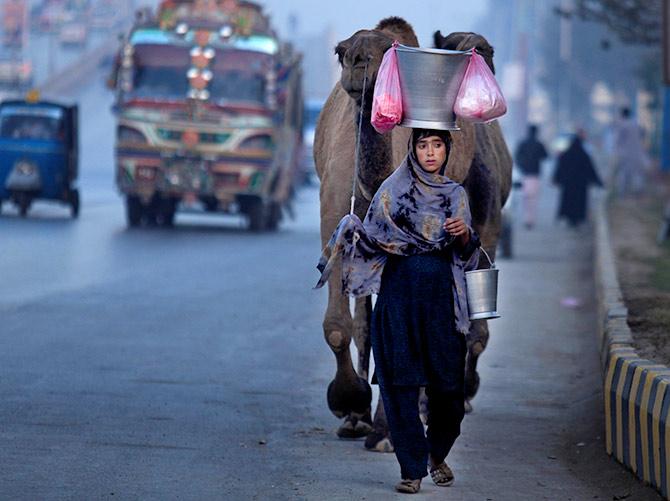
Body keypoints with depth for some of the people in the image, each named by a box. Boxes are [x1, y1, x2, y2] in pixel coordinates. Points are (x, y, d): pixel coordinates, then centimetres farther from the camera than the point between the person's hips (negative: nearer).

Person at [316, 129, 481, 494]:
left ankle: (438, 454, 25)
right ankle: (412, 468, 0)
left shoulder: (455, 194, 12)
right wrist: (350, 232, -17)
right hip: (400, 290, -2)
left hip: (441, 293, 2)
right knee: (401, 381, -5)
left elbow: (466, 252, 12)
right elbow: (372, 238, 3)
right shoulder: (393, 190, 4)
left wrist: (465, 233, -9)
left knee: (448, 381, 0)